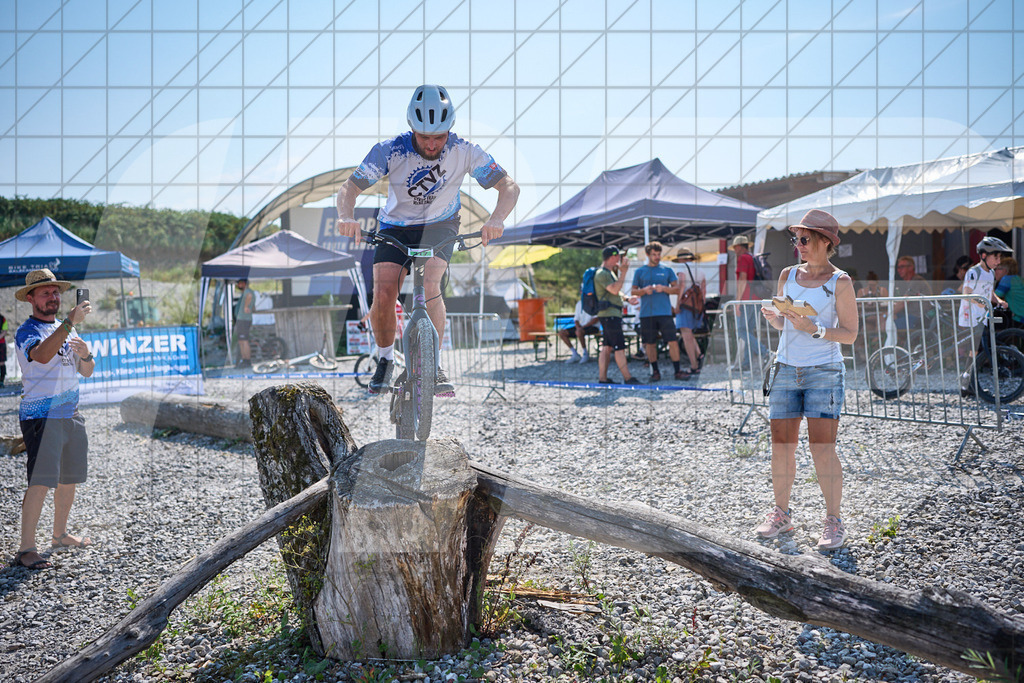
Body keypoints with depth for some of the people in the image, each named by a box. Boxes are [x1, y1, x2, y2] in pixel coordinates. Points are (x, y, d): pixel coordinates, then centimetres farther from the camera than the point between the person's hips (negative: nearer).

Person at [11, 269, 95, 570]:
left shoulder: (65, 329, 16)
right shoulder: (26, 331, -8)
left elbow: (87, 372, 15)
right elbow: (43, 355, -31)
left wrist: (85, 354, -6)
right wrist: (70, 322, -37)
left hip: (71, 413, 8)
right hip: (41, 417, -7)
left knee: (69, 478, 15)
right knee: (40, 481, -12)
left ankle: (60, 535, 30)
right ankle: (26, 549, -8)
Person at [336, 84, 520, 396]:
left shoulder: (464, 151, -22)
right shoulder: (391, 150, -23)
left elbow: (509, 187, -22)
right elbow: (349, 186, -22)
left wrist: (496, 219, -42)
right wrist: (347, 217, -45)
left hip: (439, 225, 0)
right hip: (396, 226, 1)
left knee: (429, 285, -28)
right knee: (383, 296, -16)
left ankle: (434, 365, -14)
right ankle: (385, 359, 11)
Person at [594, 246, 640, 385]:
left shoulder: (610, 272, 21)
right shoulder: (602, 274, -13)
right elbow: (614, 290, -22)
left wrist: (627, 298, 17)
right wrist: (623, 272, -19)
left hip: (613, 314, 11)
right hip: (609, 314, -11)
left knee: (607, 347, 8)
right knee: (619, 347, -8)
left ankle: (602, 378, 9)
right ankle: (628, 378, -6)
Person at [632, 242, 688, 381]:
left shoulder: (667, 270, 11)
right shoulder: (640, 271, 10)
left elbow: (676, 289, 9)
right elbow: (633, 291, 9)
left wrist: (664, 288, -10)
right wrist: (644, 290, -11)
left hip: (664, 312, 0)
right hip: (646, 313, 0)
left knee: (673, 341, -6)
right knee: (650, 343, 3)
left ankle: (677, 371, 1)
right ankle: (655, 371, 14)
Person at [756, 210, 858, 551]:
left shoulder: (840, 282, -4)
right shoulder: (787, 276, 9)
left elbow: (850, 334, -4)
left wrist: (814, 329, -19)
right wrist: (773, 317, -5)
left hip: (824, 372, -4)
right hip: (786, 369, 4)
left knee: (822, 448, -7)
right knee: (781, 445, 5)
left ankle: (834, 521, 7)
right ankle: (781, 514, 20)